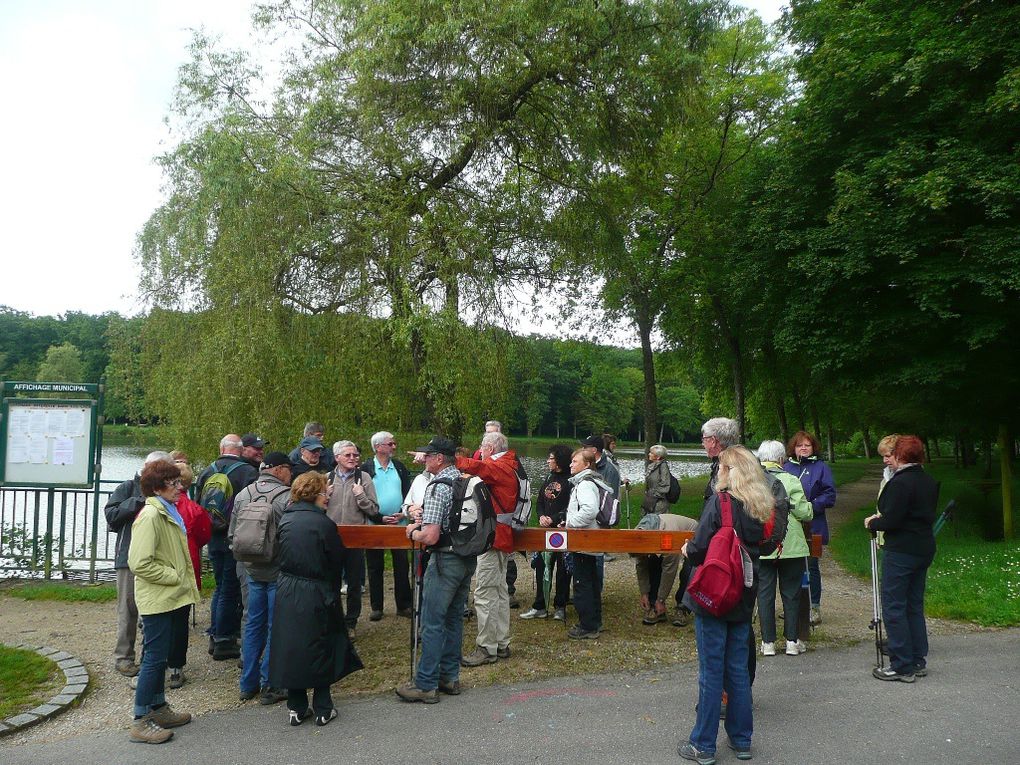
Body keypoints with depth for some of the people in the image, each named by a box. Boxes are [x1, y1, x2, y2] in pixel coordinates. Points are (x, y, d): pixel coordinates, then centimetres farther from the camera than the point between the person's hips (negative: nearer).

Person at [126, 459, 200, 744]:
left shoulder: (169, 512, 13)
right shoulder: (150, 516, -18)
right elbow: (140, 563, -24)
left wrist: (183, 580, 14)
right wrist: (175, 577, -17)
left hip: (172, 597, 10)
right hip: (157, 599, -9)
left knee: (160, 656, 18)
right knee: (155, 657, -3)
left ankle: (158, 708, 29)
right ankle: (141, 721, 6)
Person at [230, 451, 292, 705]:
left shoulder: (242, 495, 3)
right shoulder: (286, 496, -17)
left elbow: (231, 535, 7)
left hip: (252, 571, 6)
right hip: (279, 572, -6)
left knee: (253, 625, 16)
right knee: (275, 628, 4)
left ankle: (248, 684, 24)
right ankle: (269, 687, 11)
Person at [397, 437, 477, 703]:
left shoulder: (438, 488, -20)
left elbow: (431, 537, -23)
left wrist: (412, 533, -3)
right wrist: (426, 512, 16)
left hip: (446, 560, -8)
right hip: (469, 558, 8)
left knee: (432, 623, 1)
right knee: (454, 618, 17)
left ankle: (426, 684, 7)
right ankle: (450, 677, 25)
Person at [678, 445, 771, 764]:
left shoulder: (719, 501, -16)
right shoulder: (762, 507, 4)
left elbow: (699, 547, -19)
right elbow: (760, 546, 13)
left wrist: (687, 550, 3)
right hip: (744, 596, 6)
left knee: (711, 671, 2)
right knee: (738, 669, 16)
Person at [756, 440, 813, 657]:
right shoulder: (790, 481, -10)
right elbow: (805, 513, -10)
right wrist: (808, 505, 12)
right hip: (790, 546, -1)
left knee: (765, 594, 8)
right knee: (791, 594, 11)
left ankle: (768, 642, 11)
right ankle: (792, 641, 16)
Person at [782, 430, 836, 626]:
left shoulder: (821, 467, 2)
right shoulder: (786, 467, 11)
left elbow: (830, 495, -4)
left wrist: (811, 505, -16)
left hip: (812, 527, -3)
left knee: (810, 566, 1)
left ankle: (814, 607, 12)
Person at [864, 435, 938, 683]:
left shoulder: (900, 482, -18)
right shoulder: (930, 482, 10)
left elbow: (891, 521, -22)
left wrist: (872, 523, -1)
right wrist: (881, 519, 14)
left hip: (900, 552, -9)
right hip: (924, 549, 9)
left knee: (893, 607, -1)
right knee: (914, 606, 17)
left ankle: (902, 666, 2)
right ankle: (918, 660, 24)